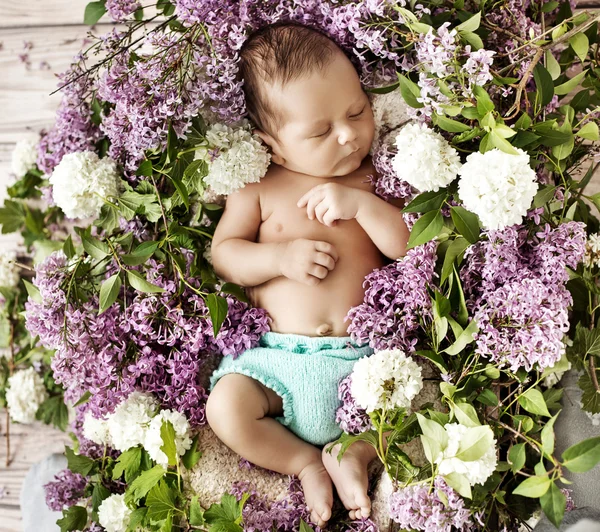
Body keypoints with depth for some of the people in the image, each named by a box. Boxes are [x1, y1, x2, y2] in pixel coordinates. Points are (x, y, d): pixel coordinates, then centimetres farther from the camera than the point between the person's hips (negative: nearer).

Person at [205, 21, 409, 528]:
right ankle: (305, 462, 1)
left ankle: (354, 451, 2)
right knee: (227, 408, -23)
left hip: (366, 355, 1)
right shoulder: (257, 186, 2)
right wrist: (281, 257, -15)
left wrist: (362, 204, -18)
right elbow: (222, 253, 1)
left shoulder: (375, 177, 5)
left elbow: (408, 245, -4)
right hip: (281, 356, 0)